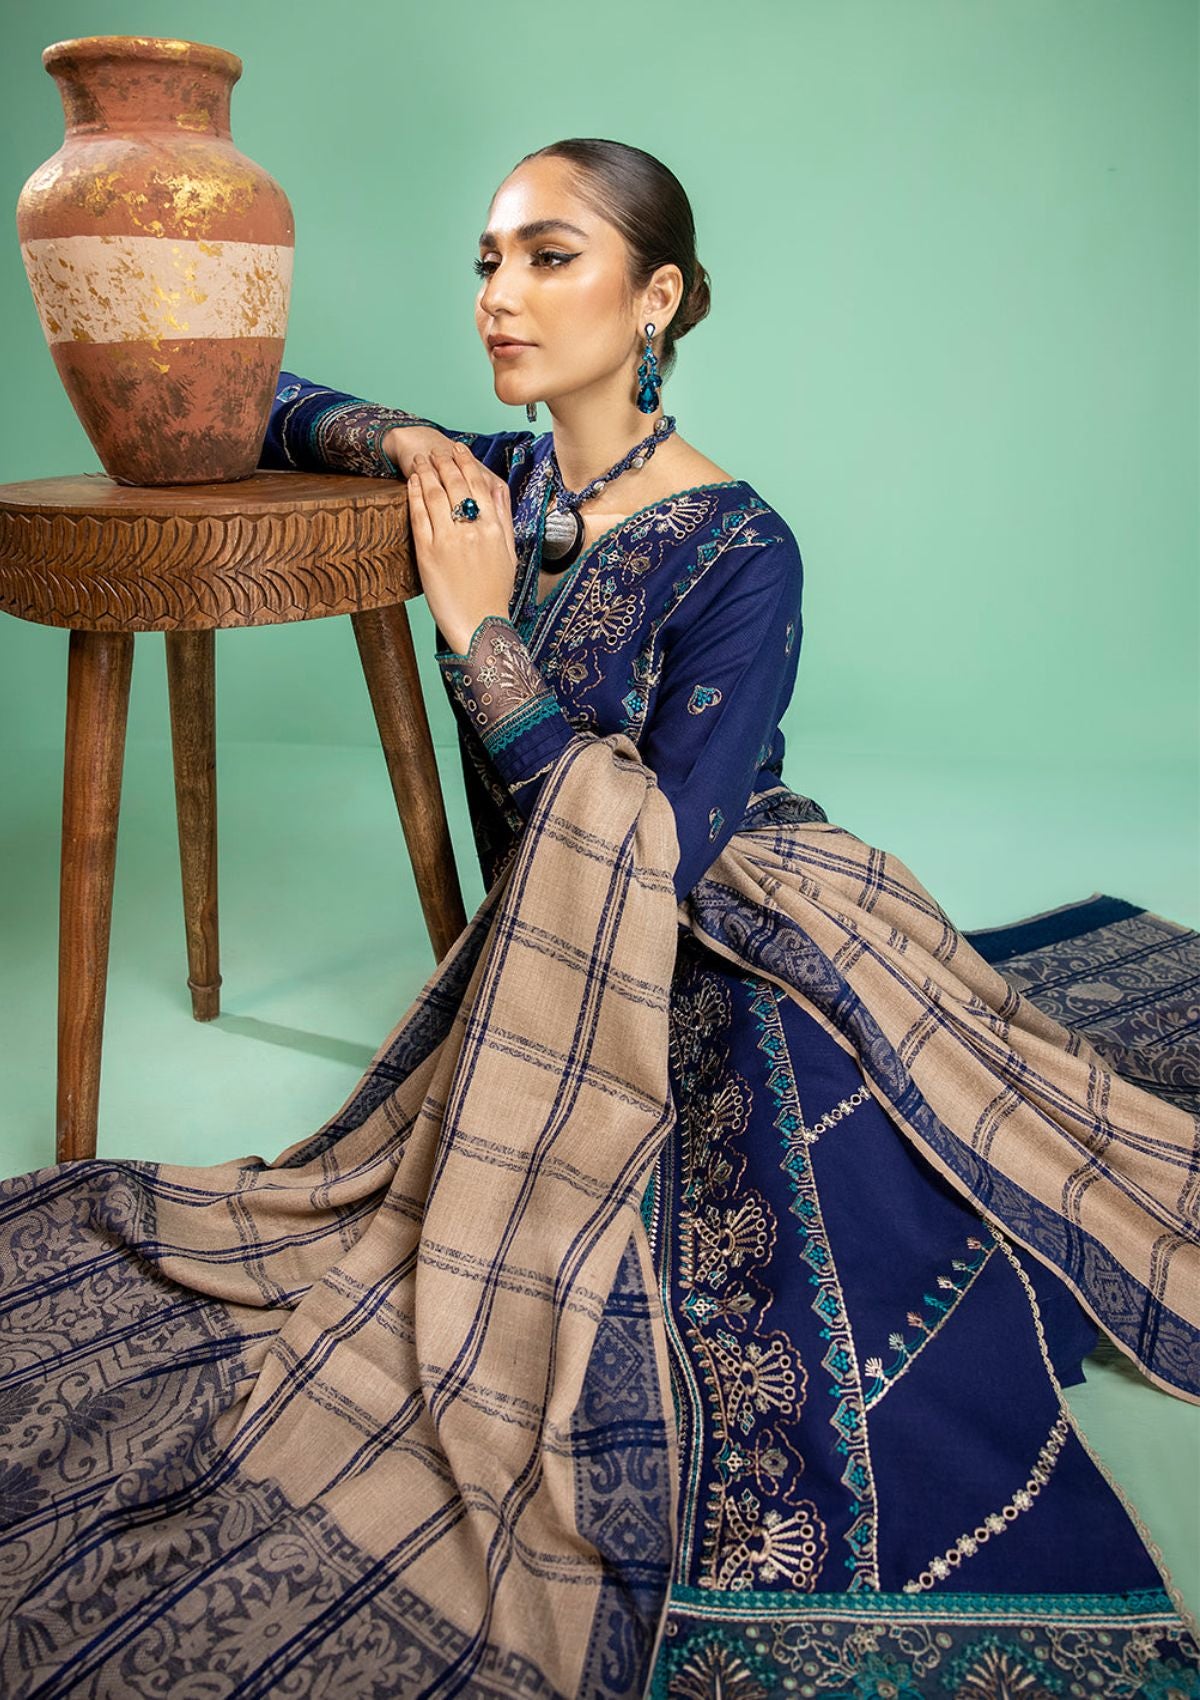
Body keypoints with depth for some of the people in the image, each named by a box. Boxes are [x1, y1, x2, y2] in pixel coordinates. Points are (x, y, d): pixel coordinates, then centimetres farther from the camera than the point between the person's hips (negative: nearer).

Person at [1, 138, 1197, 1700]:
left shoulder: (739, 553, -14)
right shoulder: (499, 489, 3)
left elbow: (655, 858, -22)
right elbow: (285, 410, 19)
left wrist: (477, 634, -20)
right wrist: (407, 442, -4)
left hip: (737, 989, -5)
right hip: (547, 987, 5)